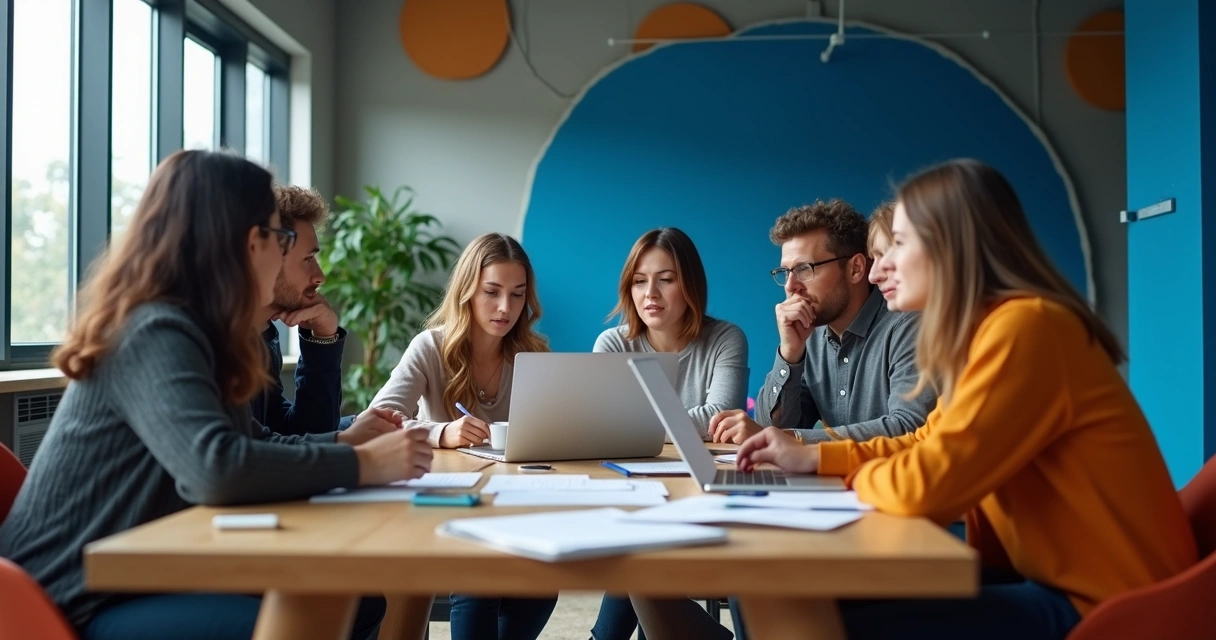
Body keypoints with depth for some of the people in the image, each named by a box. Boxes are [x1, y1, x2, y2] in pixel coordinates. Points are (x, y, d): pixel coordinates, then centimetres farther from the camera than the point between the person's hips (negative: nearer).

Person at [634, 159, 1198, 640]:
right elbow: (930, 444, 21)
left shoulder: (1025, 327, -22)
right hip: (1048, 578, 9)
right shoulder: (991, 327, 11)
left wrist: (854, 477, -4)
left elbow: (926, 485, -26)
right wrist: (814, 456, 13)